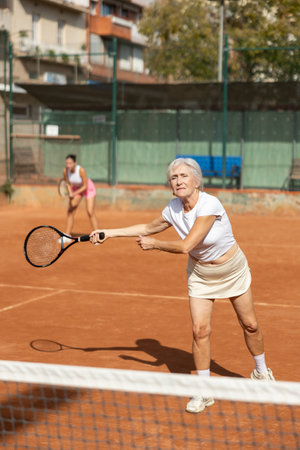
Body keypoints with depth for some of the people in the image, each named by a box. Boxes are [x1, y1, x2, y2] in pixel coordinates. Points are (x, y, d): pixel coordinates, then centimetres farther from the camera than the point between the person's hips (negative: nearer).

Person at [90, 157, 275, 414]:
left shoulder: (210, 205, -30)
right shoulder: (174, 209, -11)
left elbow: (186, 245, -32)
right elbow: (149, 228, 8)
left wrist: (154, 244, -18)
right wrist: (110, 233, 6)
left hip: (232, 270, -3)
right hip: (200, 274, 3)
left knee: (250, 325, 9)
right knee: (200, 329, -9)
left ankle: (261, 372, 36)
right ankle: (204, 393, 4)